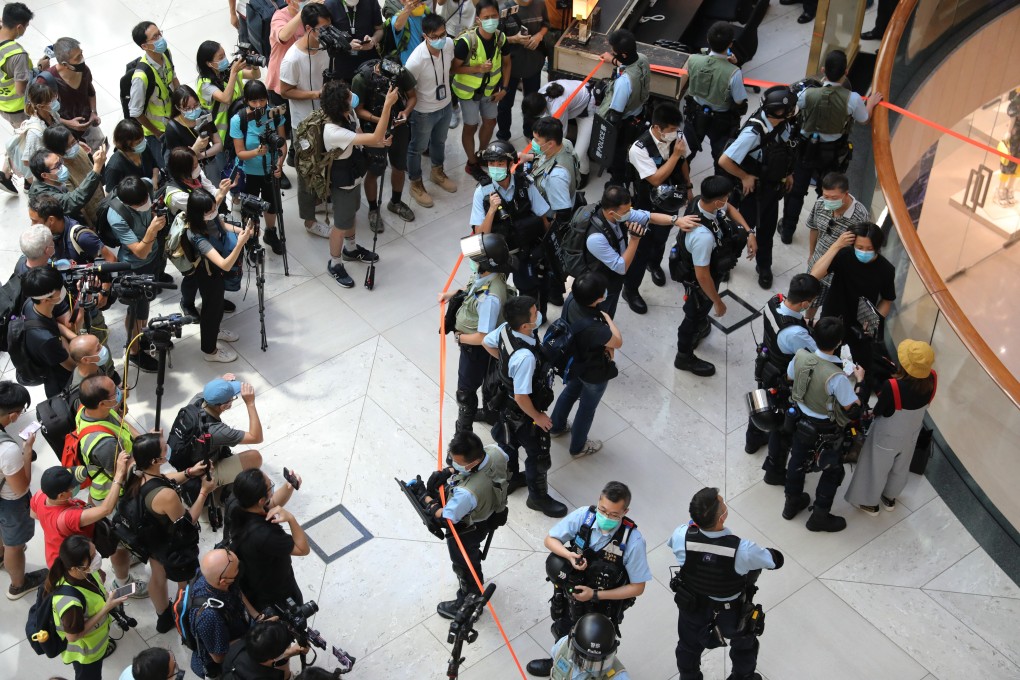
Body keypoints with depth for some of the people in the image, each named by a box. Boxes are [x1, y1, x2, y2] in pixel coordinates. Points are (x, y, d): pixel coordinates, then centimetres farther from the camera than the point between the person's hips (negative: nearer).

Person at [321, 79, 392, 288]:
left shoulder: (348, 114, -15)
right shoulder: (334, 132, -42)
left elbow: (359, 137, 7)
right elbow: (375, 138, -44)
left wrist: (379, 143, -13)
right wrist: (387, 105, -46)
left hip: (353, 177, 8)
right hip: (342, 184, -8)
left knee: (351, 214, 30)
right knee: (341, 225, 14)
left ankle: (350, 249, 55)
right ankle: (334, 264, 37)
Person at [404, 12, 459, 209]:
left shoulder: (449, 44, -19)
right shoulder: (416, 60, -36)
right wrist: (407, 112, -14)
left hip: (446, 105, 6)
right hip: (424, 112, -6)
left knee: (439, 141, 30)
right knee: (417, 148, 18)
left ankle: (437, 172, 56)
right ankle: (416, 185, 40)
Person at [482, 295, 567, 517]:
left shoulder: (505, 329, -21)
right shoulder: (525, 357, -44)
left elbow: (487, 343, 2)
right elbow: (521, 397, -34)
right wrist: (538, 417, -17)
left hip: (506, 402, 8)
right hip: (523, 411, -8)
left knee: (509, 441, 32)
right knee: (538, 455, 18)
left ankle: (511, 478, 58)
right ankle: (538, 497, 41)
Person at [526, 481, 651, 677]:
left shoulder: (633, 541, -31)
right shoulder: (583, 516, -24)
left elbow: (637, 587, -19)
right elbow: (550, 539, -7)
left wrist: (595, 595, -23)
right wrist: (569, 555, -29)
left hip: (603, 607, -3)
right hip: (572, 593, 3)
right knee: (561, 632, 29)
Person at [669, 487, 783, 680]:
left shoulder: (682, 536, -34)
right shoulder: (742, 550, -41)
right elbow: (776, 561, -19)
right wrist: (756, 554, 1)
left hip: (692, 606, 2)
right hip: (731, 612, -2)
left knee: (689, 647, 33)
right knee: (744, 646, 33)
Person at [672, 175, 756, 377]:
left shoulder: (702, 201, -22)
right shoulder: (703, 236, -47)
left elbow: (729, 209, 2)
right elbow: (702, 275, -35)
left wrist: (749, 233, -8)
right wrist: (717, 302, -21)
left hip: (711, 264, 7)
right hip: (698, 280, -7)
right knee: (696, 314, 20)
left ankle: (700, 326, 68)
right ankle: (684, 356, 46)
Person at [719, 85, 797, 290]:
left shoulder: (783, 123, -15)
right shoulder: (753, 132, -36)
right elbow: (724, 161, -35)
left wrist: (788, 173, 12)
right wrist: (745, 177, -20)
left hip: (773, 186, 6)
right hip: (753, 188, -6)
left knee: (767, 227, 21)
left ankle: (764, 267, 41)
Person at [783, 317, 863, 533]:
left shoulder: (800, 357, -22)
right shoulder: (837, 377, -37)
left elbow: (790, 377, 1)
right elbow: (852, 407, -22)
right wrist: (858, 380, -9)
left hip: (801, 419, 5)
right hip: (825, 429, -5)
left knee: (797, 460, 28)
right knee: (833, 471, 20)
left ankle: (792, 503, 49)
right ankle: (819, 516, 34)